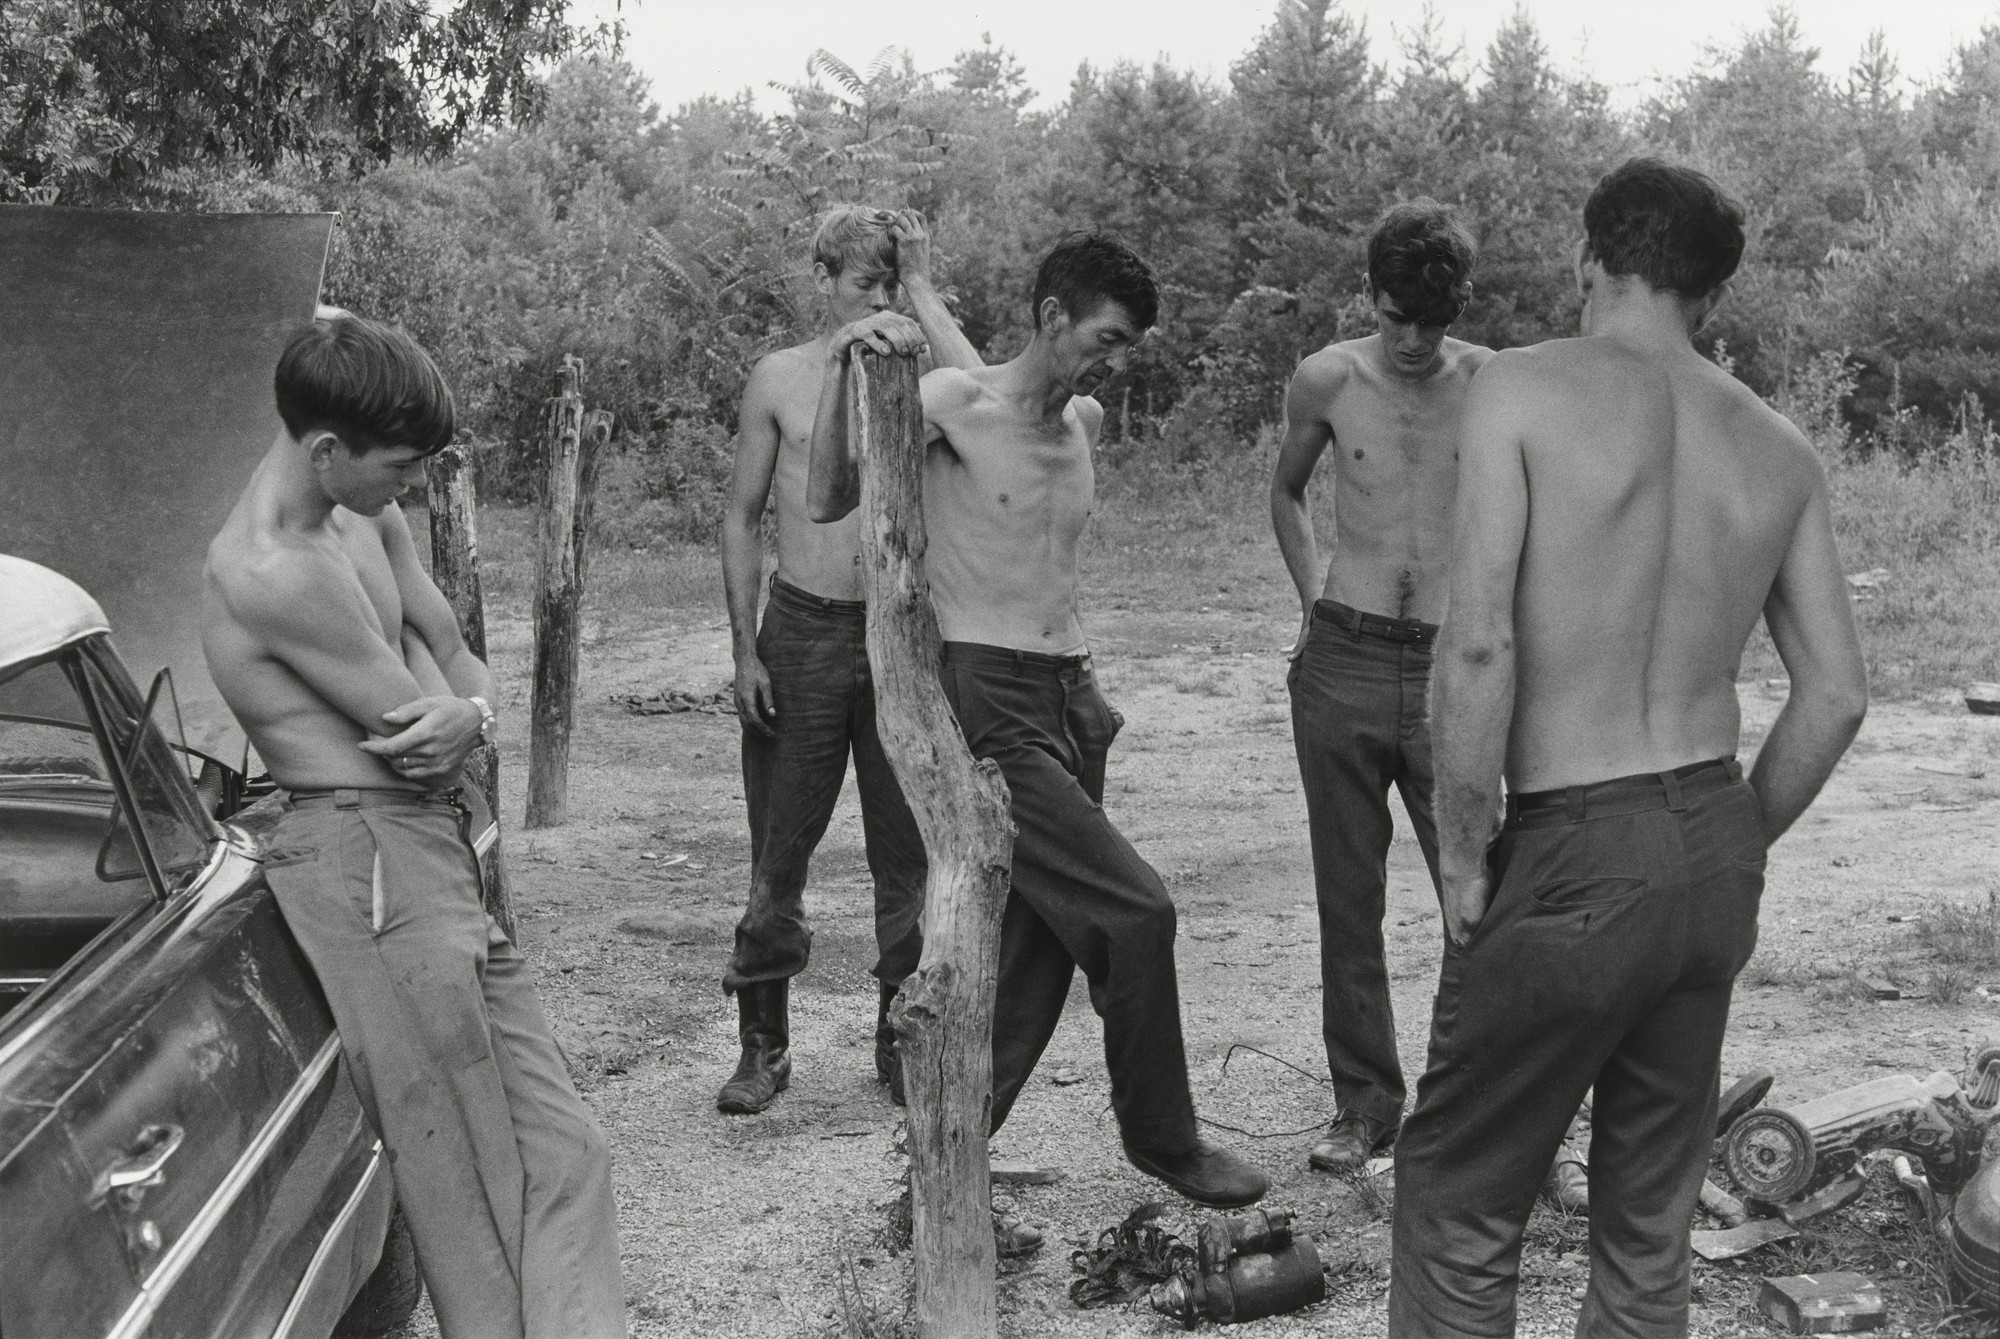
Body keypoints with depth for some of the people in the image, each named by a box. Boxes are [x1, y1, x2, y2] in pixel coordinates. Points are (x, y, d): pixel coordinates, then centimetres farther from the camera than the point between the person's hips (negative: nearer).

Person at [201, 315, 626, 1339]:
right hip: (370, 867, -9)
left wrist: (466, 713, -6)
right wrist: (445, 723, 6)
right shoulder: (275, 573, -19)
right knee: (476, 1195, -5)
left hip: (431, 858, 10)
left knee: (560, 1155, 6)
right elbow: (420, 737, -17)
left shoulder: (369, 522, 11)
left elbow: (457, 659, 16)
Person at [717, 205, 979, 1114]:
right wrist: (745, 647, -1)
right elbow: (742, 516, 6)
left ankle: (902, 1039, 19)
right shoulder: (780, 379, 4)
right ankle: (764, 1045, 18)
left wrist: (923, 296, -10)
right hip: (801, 631, 0)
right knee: (779, 850, 5)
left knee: (907, 851, 6)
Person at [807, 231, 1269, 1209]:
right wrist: (843, 363, -26)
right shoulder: (954, 402, -9)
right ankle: (1162, 1137, 8)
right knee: (1135, 911, -11)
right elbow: (828, 503, -17)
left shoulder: (1085, 421, 13)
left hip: (1068, 699, 8)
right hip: (989, 701, -8)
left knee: (1038, 950, 8)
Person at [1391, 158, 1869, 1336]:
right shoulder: (1782, 451, 5)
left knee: (1459, 1202, 10)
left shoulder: (1525, 389, -9)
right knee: (1652, 1223, 18)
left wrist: (1463, 856, -9)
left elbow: (1478, 644, -18)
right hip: (1716, 858, 6)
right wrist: (1735, 849, 16)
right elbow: (1838, 694, 4)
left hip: (1577, 859, -5)